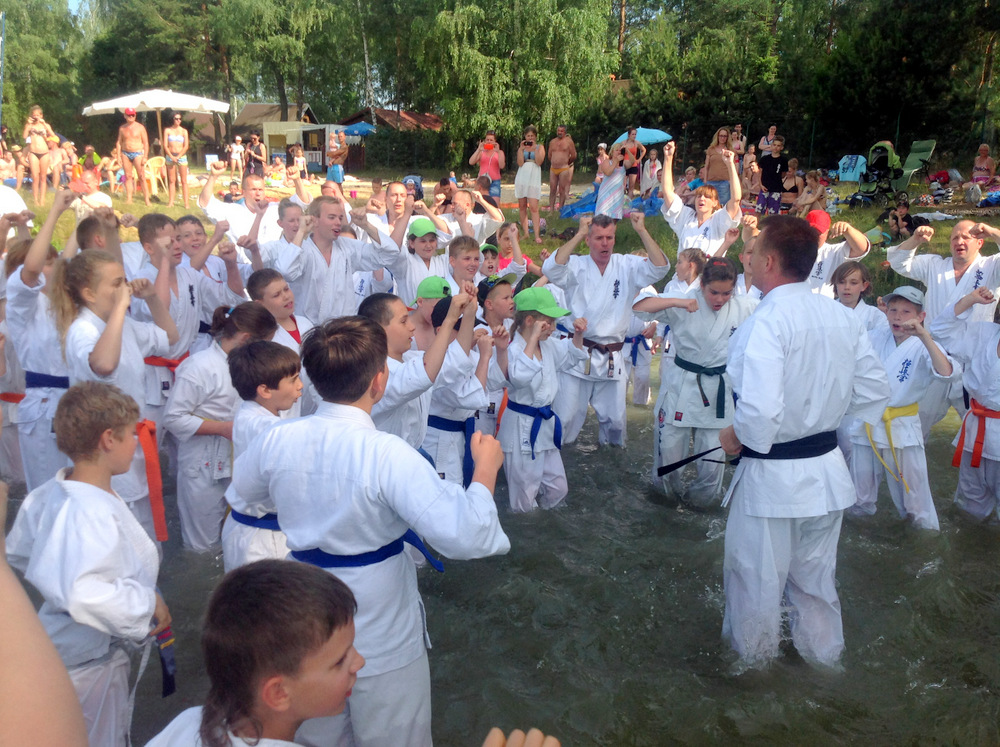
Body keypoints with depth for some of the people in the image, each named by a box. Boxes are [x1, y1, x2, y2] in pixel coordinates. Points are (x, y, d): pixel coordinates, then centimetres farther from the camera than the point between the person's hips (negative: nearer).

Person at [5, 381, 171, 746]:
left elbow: (18, 553, 11)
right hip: (89, 661, -9)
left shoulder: (49, 494, -5)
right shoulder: (93, 513, -33)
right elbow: (86, 596, -43)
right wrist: (149, 602, -30)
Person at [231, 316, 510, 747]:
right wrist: (486, 468, -18)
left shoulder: (276, 440, -12)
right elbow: (464, 534, -33)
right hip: (383, 637, -5)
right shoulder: (387, 455, -30)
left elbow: (246, 488, 10)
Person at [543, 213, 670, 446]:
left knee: (614, 420, 14)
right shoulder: (577, 266, -1)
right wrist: (579, 234, -20)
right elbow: (552, 268, -21)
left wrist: (642, 231, -18)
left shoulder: (627, 266, 4)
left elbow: (660, 267, -11)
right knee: (565, 417, 1)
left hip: (612, 359, 2)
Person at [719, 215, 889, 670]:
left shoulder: (767, 321, -23)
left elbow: (760, 408, -31)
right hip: (826, 469, 7)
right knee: (814, 571, 26)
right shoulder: (842, 317, -2)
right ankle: (822, 651, 45)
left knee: (756, 572, 17)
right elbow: (875, 390, 6)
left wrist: (736, 437, -12)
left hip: (772, 475, -7)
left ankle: (754, 651, 38)